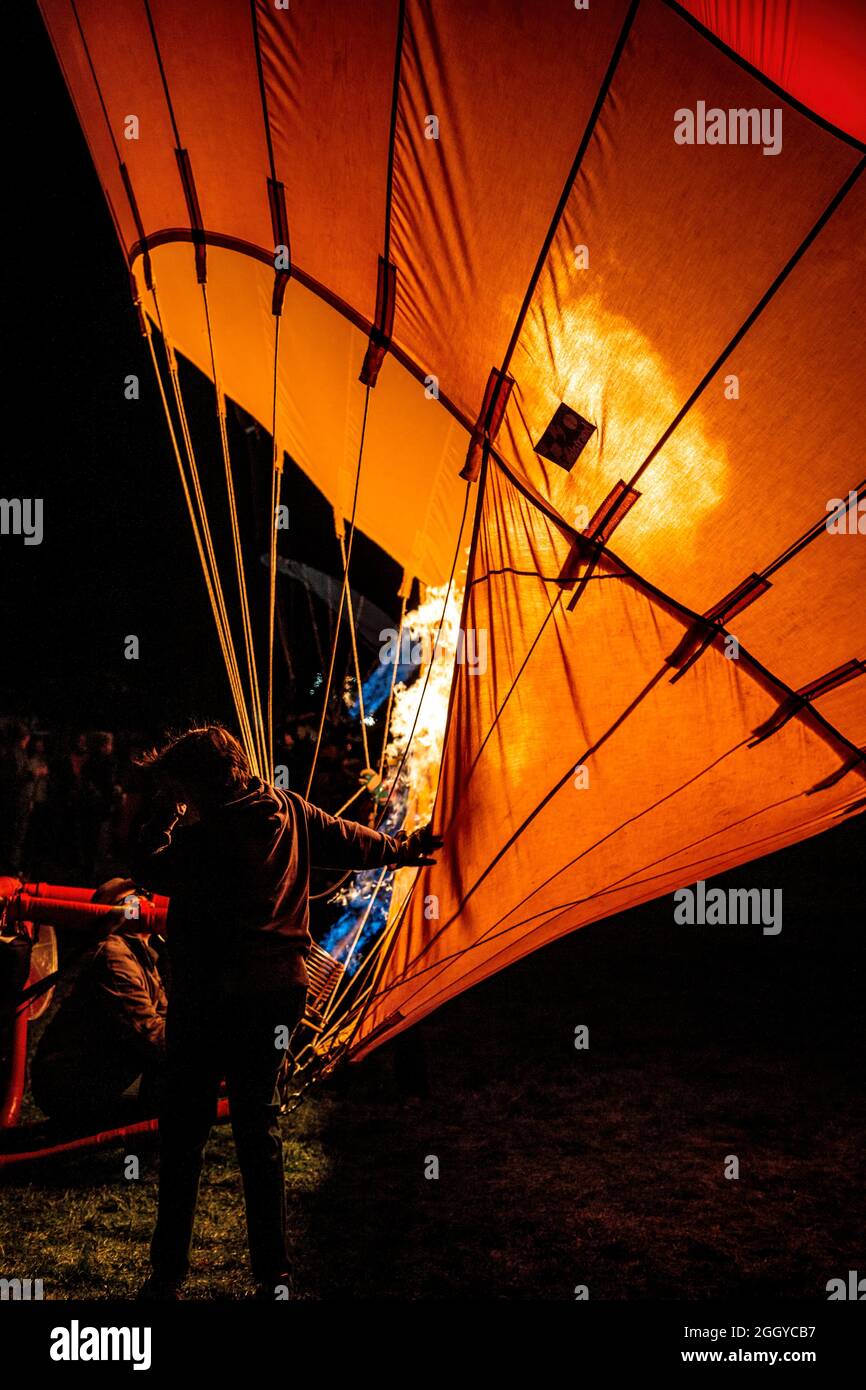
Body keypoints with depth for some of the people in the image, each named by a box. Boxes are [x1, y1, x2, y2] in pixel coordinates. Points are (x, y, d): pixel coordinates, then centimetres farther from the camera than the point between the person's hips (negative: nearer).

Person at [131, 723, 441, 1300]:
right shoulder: (292, 810, 1)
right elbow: (352, 841, 12)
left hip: (211, 998, -6)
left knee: (184, 1133, 8)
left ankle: (169, 1275, 18)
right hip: (278, 994, 6)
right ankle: (273, 1273, 22)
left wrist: (165, 816, 1)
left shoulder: (209, 834, -19)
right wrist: (408, 847, 28)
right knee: (261, 1128, 16)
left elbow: (148, 870, -9)